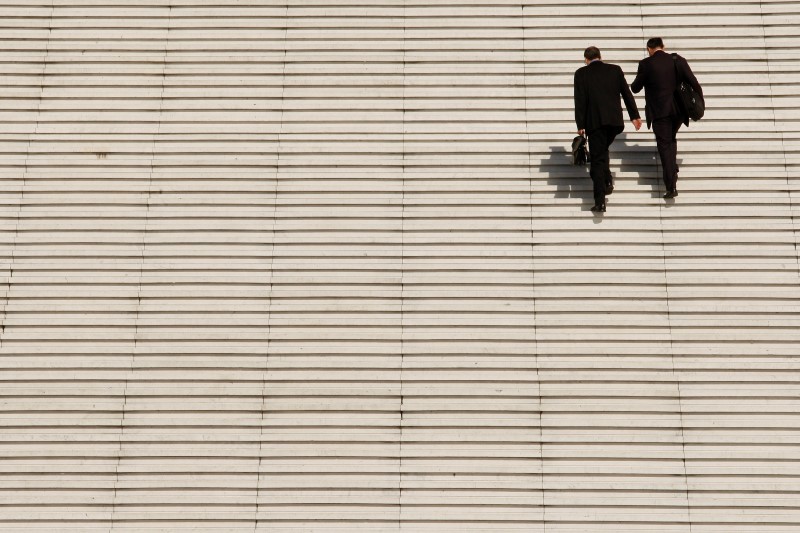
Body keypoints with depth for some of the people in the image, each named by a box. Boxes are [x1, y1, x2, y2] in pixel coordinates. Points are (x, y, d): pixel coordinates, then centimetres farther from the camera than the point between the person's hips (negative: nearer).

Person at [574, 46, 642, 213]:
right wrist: (635, 116, 14)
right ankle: (607, 181, 11)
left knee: (597, 159, -1)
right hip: (615, 121, 3)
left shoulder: (581, 73, 0)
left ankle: (600, 201, -8)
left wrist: (580, 125, -2)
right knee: (602, 151, 27)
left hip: (595, 122, -3)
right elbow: (627, 93, 9)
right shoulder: (615, 70, 8)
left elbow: (580, 100, -4)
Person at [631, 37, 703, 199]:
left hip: (659, 111, -3)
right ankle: (673, 171, 18)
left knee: (664, 146, 0)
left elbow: (635, 88, 2)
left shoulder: (646, 64, -6)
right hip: (678, 110, 3)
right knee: (671, 140, 28)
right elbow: (694, 83, -2)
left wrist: (634, 84, 25)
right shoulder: (678, 61, 2)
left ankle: (671, 186, -7)